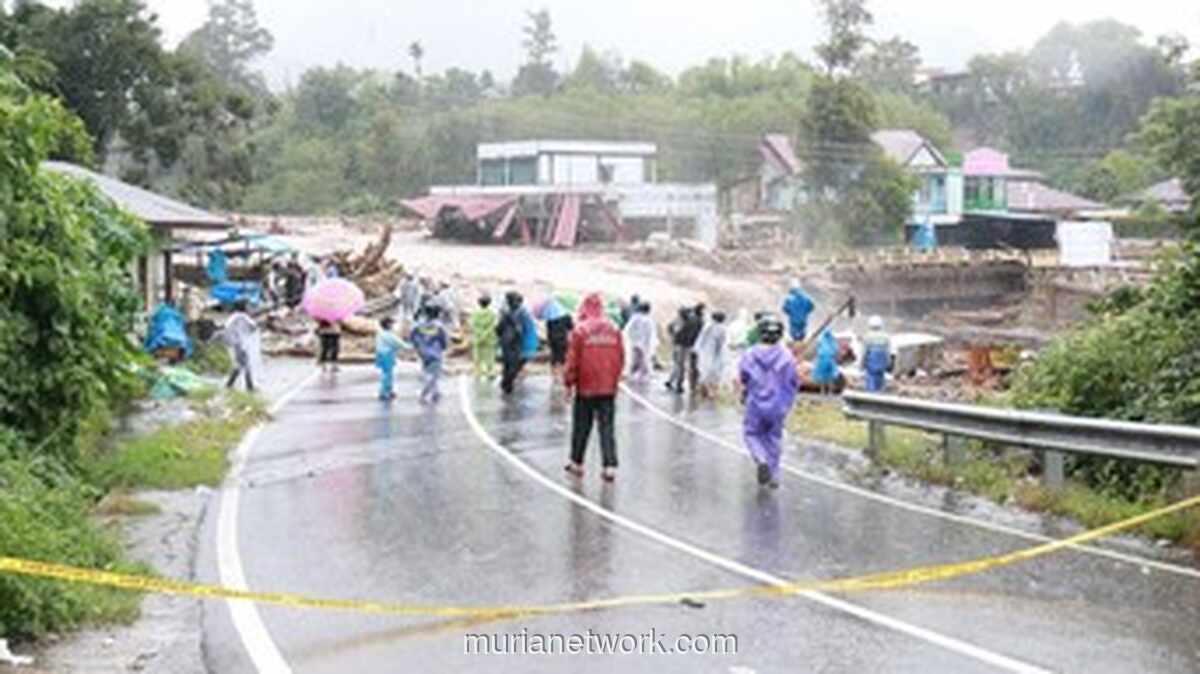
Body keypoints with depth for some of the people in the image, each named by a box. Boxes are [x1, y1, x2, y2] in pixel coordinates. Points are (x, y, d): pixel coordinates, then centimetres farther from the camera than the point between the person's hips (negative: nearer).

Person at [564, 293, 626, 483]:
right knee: (607, 428, 5)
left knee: (581, 428, 12)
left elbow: (572, 360, -9)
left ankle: (577, 463, 22)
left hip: (586, 388, -2)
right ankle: (610, 466, -2)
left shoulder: (580, 330, -11)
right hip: (608, 389, 2)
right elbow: (621, 359, 5)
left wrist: (568, 382, 5)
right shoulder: (614, 330, -1)